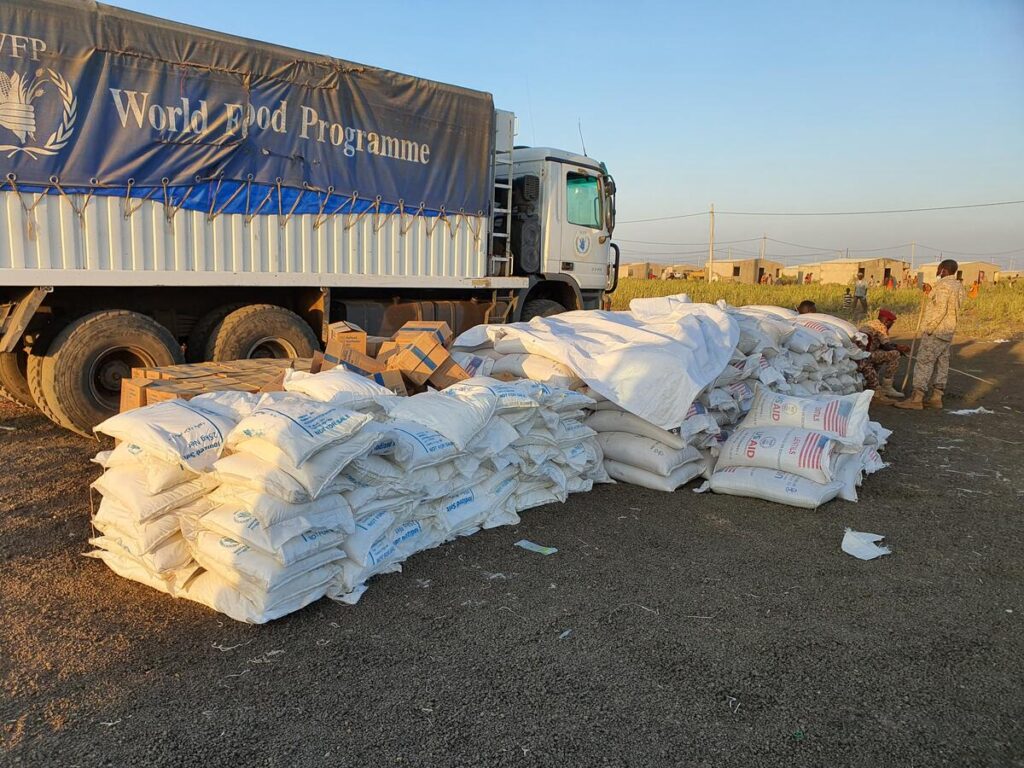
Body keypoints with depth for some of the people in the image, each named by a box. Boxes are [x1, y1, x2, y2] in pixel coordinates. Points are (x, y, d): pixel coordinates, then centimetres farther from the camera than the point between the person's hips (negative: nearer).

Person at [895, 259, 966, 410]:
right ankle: (936, 397, 14)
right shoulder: (958, 286, 13)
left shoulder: (943, 285, -16)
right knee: (942, 363, 10)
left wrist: (927, 330, -18)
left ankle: (916, 399, -9)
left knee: (924, 363, -8)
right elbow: (953, 308, 16)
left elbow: (939, 310, -21)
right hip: (948, 330, 9)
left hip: (935, 330, -9)